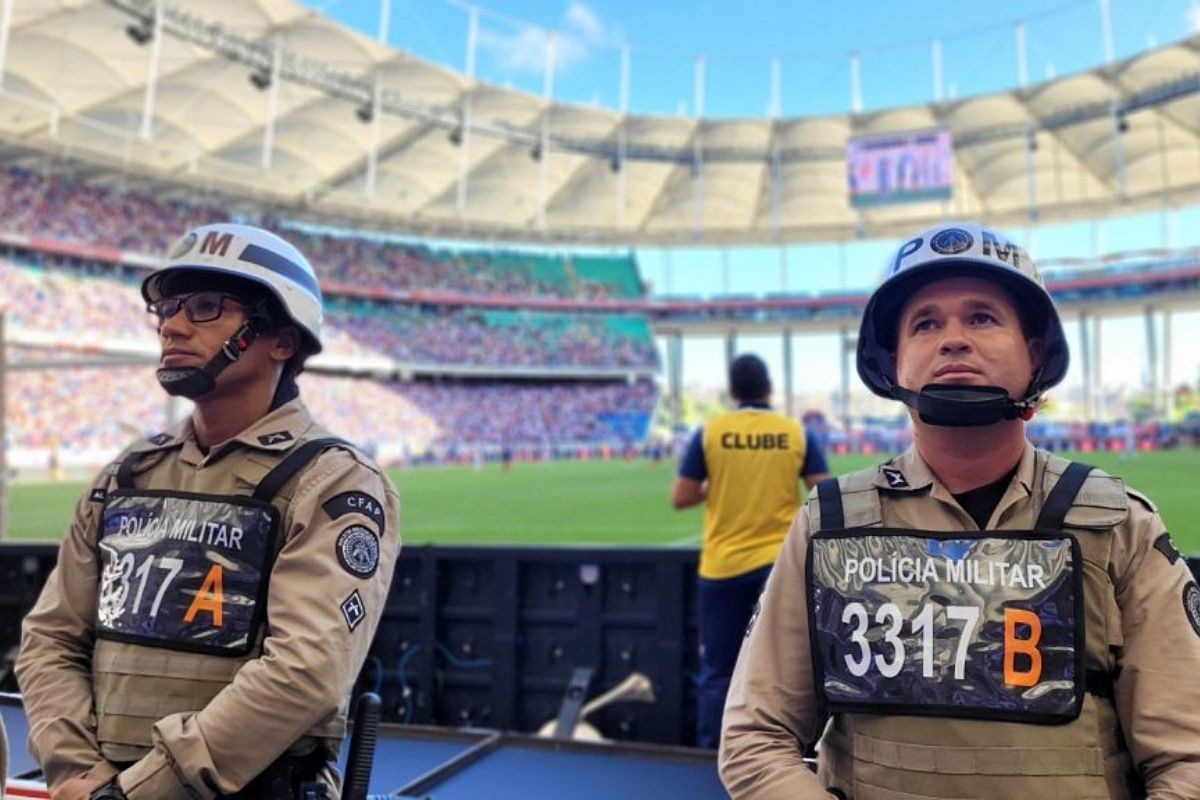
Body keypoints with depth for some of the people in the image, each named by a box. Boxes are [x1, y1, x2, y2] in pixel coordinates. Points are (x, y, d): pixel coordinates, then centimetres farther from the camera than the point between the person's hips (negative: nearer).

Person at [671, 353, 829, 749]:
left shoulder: (709, 433, -3)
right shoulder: (797, 433, -1)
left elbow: (680, 498, -2)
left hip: (721, 566, 0)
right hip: (780, 563, 0)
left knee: (717, 673, 10)